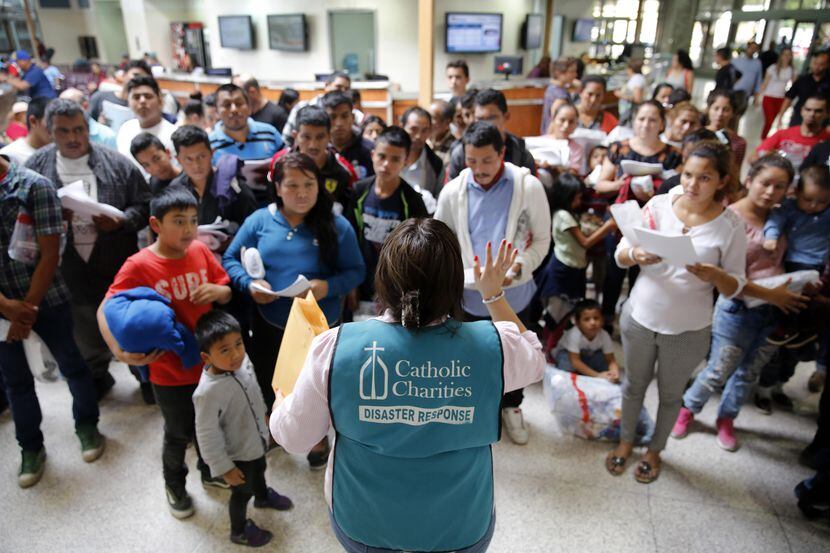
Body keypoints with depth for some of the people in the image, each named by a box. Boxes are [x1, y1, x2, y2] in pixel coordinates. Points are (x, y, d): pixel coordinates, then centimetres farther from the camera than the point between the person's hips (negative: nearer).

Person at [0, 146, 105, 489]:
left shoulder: (34, 186, -11)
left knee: (71, 364, 11)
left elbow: (50, 254, -12)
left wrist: (28, 307, -12)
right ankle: (30, 447, 32)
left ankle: (87, 425, 34)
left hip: (46, 298, -3)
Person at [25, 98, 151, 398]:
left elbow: (144, 205, -2)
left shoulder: (116, 163, -5)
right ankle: (97, 378, 43)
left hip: (118, 267, -2)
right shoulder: (37, 165, 1)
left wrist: (120, 221, -20)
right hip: (71, 271, 2)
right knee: (86, 336, 19)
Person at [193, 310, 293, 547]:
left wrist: (263, 417, 16)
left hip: (256, 439, 6)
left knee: (259, 470, 35)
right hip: (237, 452, -6)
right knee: (242, 492, 20)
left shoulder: (242, 361, -20)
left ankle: (263, 497, 66)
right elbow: (207, 435, -27)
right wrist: (224, 468, -17)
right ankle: (239, 531, 49)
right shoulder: (208, 392, -40)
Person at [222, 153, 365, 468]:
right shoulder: (259, 220, -6)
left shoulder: (336, 226, -11)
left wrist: (329, 286, -26)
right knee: (268, 386, 24)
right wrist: (249, 284, -17)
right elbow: (230, 259, 2)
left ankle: (319, 437, 50)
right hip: (269, 324, 2)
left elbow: (356, 271, -8)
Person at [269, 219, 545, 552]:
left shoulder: (335, 346, -25)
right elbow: (534, 359, 3)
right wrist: (494, 294, 7)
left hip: (360, 526, 0)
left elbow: (293, 437, -10)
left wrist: (281, 398, 11)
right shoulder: (490, 347, -22)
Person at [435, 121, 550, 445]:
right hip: (469, 293, 1)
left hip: (514, 293, 0)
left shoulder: (529, 187, -14)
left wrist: (519, 268, -24)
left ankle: (511, 406, 49)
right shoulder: (453, 191, -9)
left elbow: (542, 240, -8)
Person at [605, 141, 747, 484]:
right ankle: (626, 440, 44)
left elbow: (735, 288, -7)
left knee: (670, 394, 18)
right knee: (634, 384, 19)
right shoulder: (659, 205, -9)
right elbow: (620, 255, -5)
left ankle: (655, 449, 44)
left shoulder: (731, 225, -12)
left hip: (688, 330, -1)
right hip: (640, 318, 1)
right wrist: (636, 255, -28)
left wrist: (715, 275, -29)